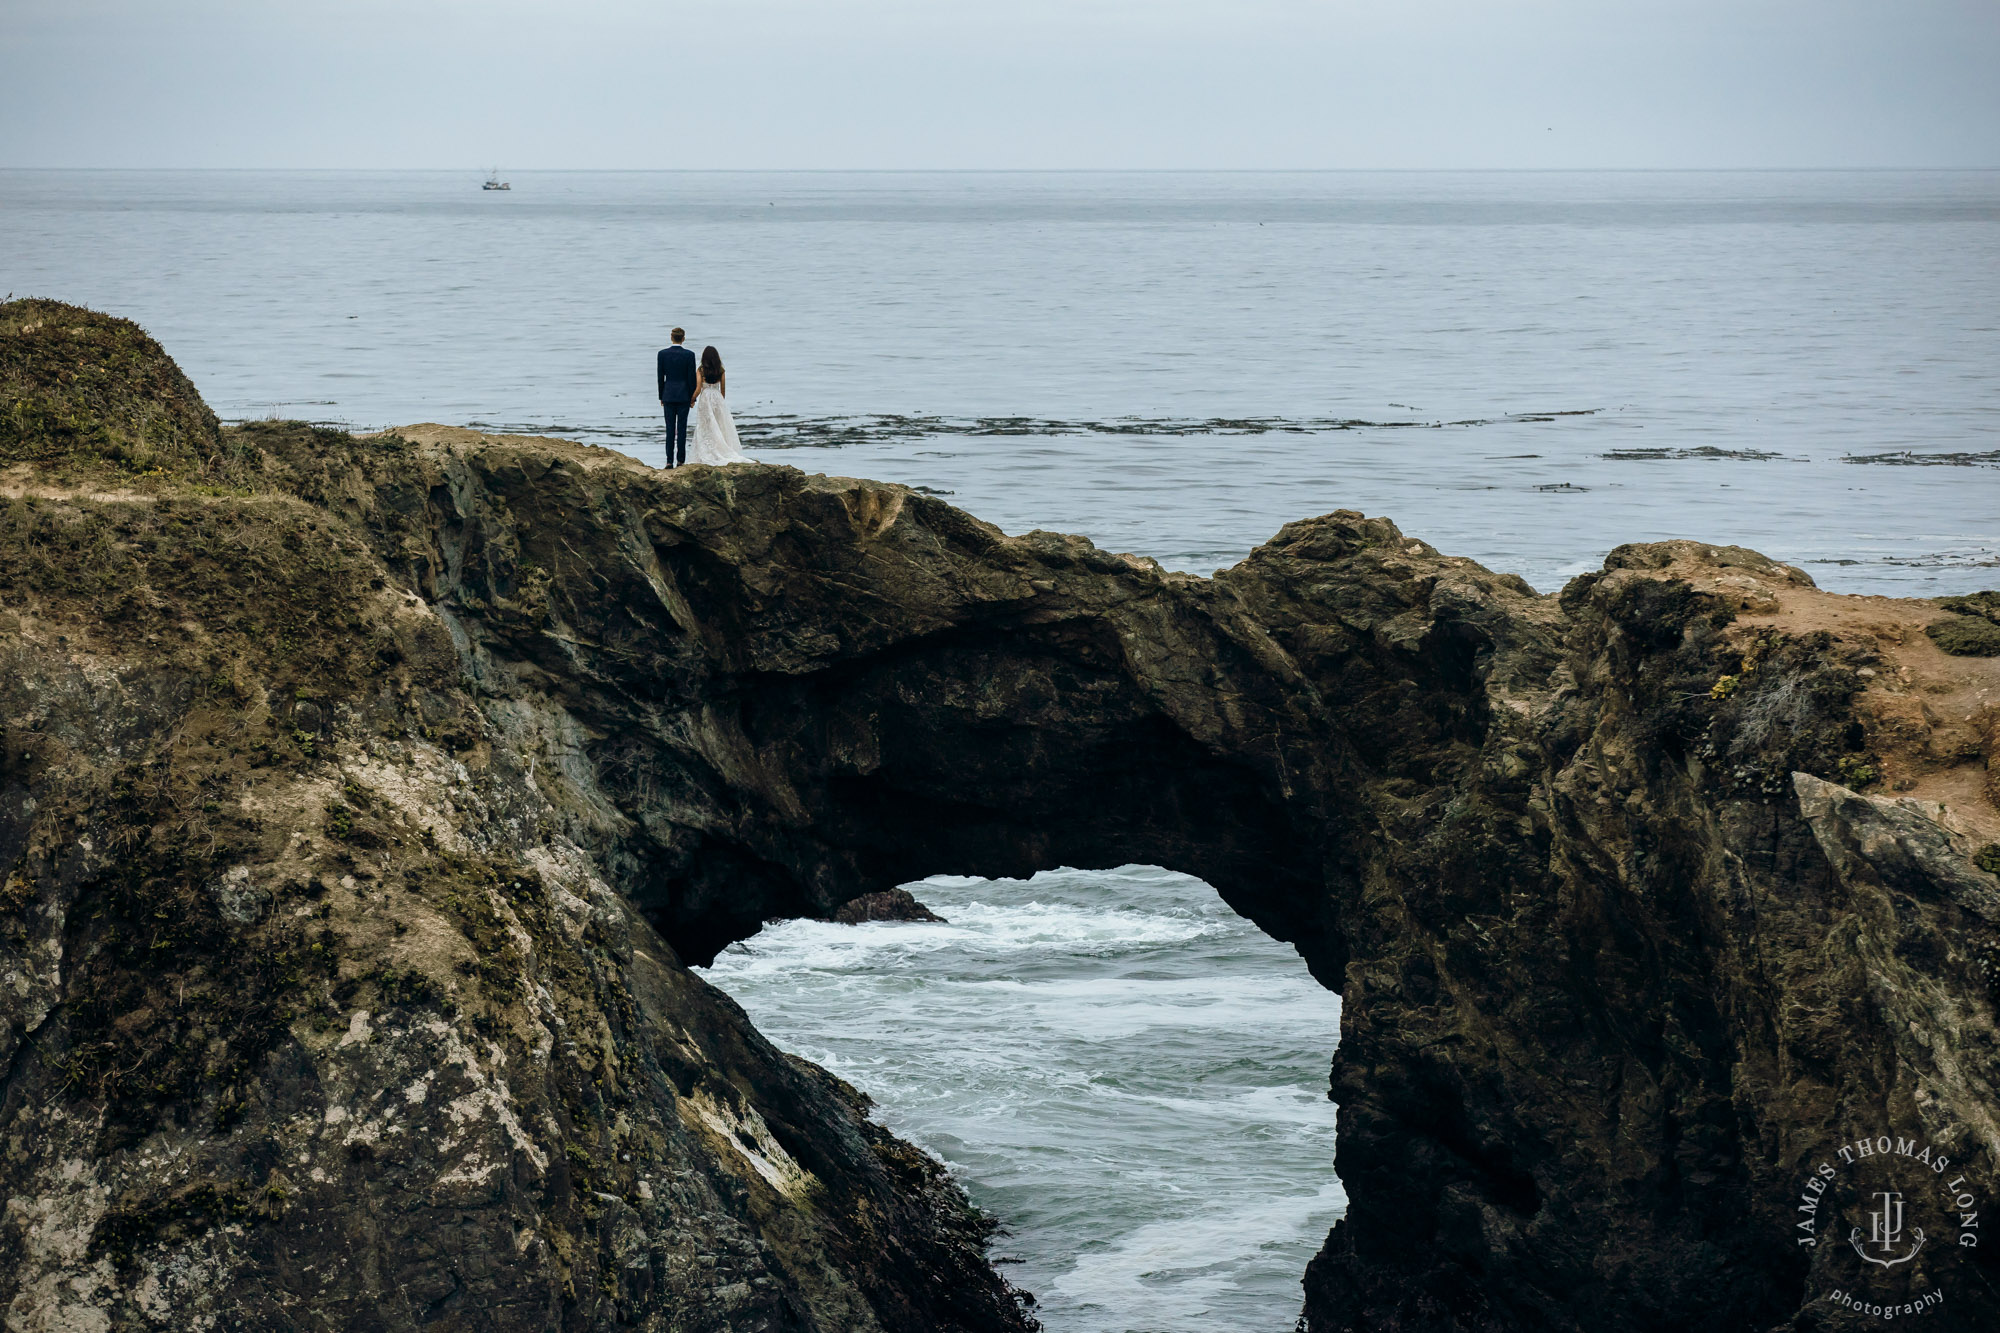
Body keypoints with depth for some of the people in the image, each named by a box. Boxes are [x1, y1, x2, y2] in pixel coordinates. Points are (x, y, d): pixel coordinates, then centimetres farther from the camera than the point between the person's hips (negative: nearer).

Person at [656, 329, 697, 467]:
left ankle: (669, 461, -2)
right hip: (683, 395, -1)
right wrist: (692, 398, 5)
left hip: (668, 395, 1)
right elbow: (691, 377, -4)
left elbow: (660, 377, 1)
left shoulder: (662, 354, -2)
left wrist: (661, 397, 10)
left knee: (670, 429, 3)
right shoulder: (689, 355, -6)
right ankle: (680, 460, 1)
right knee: (682, 428, 2)